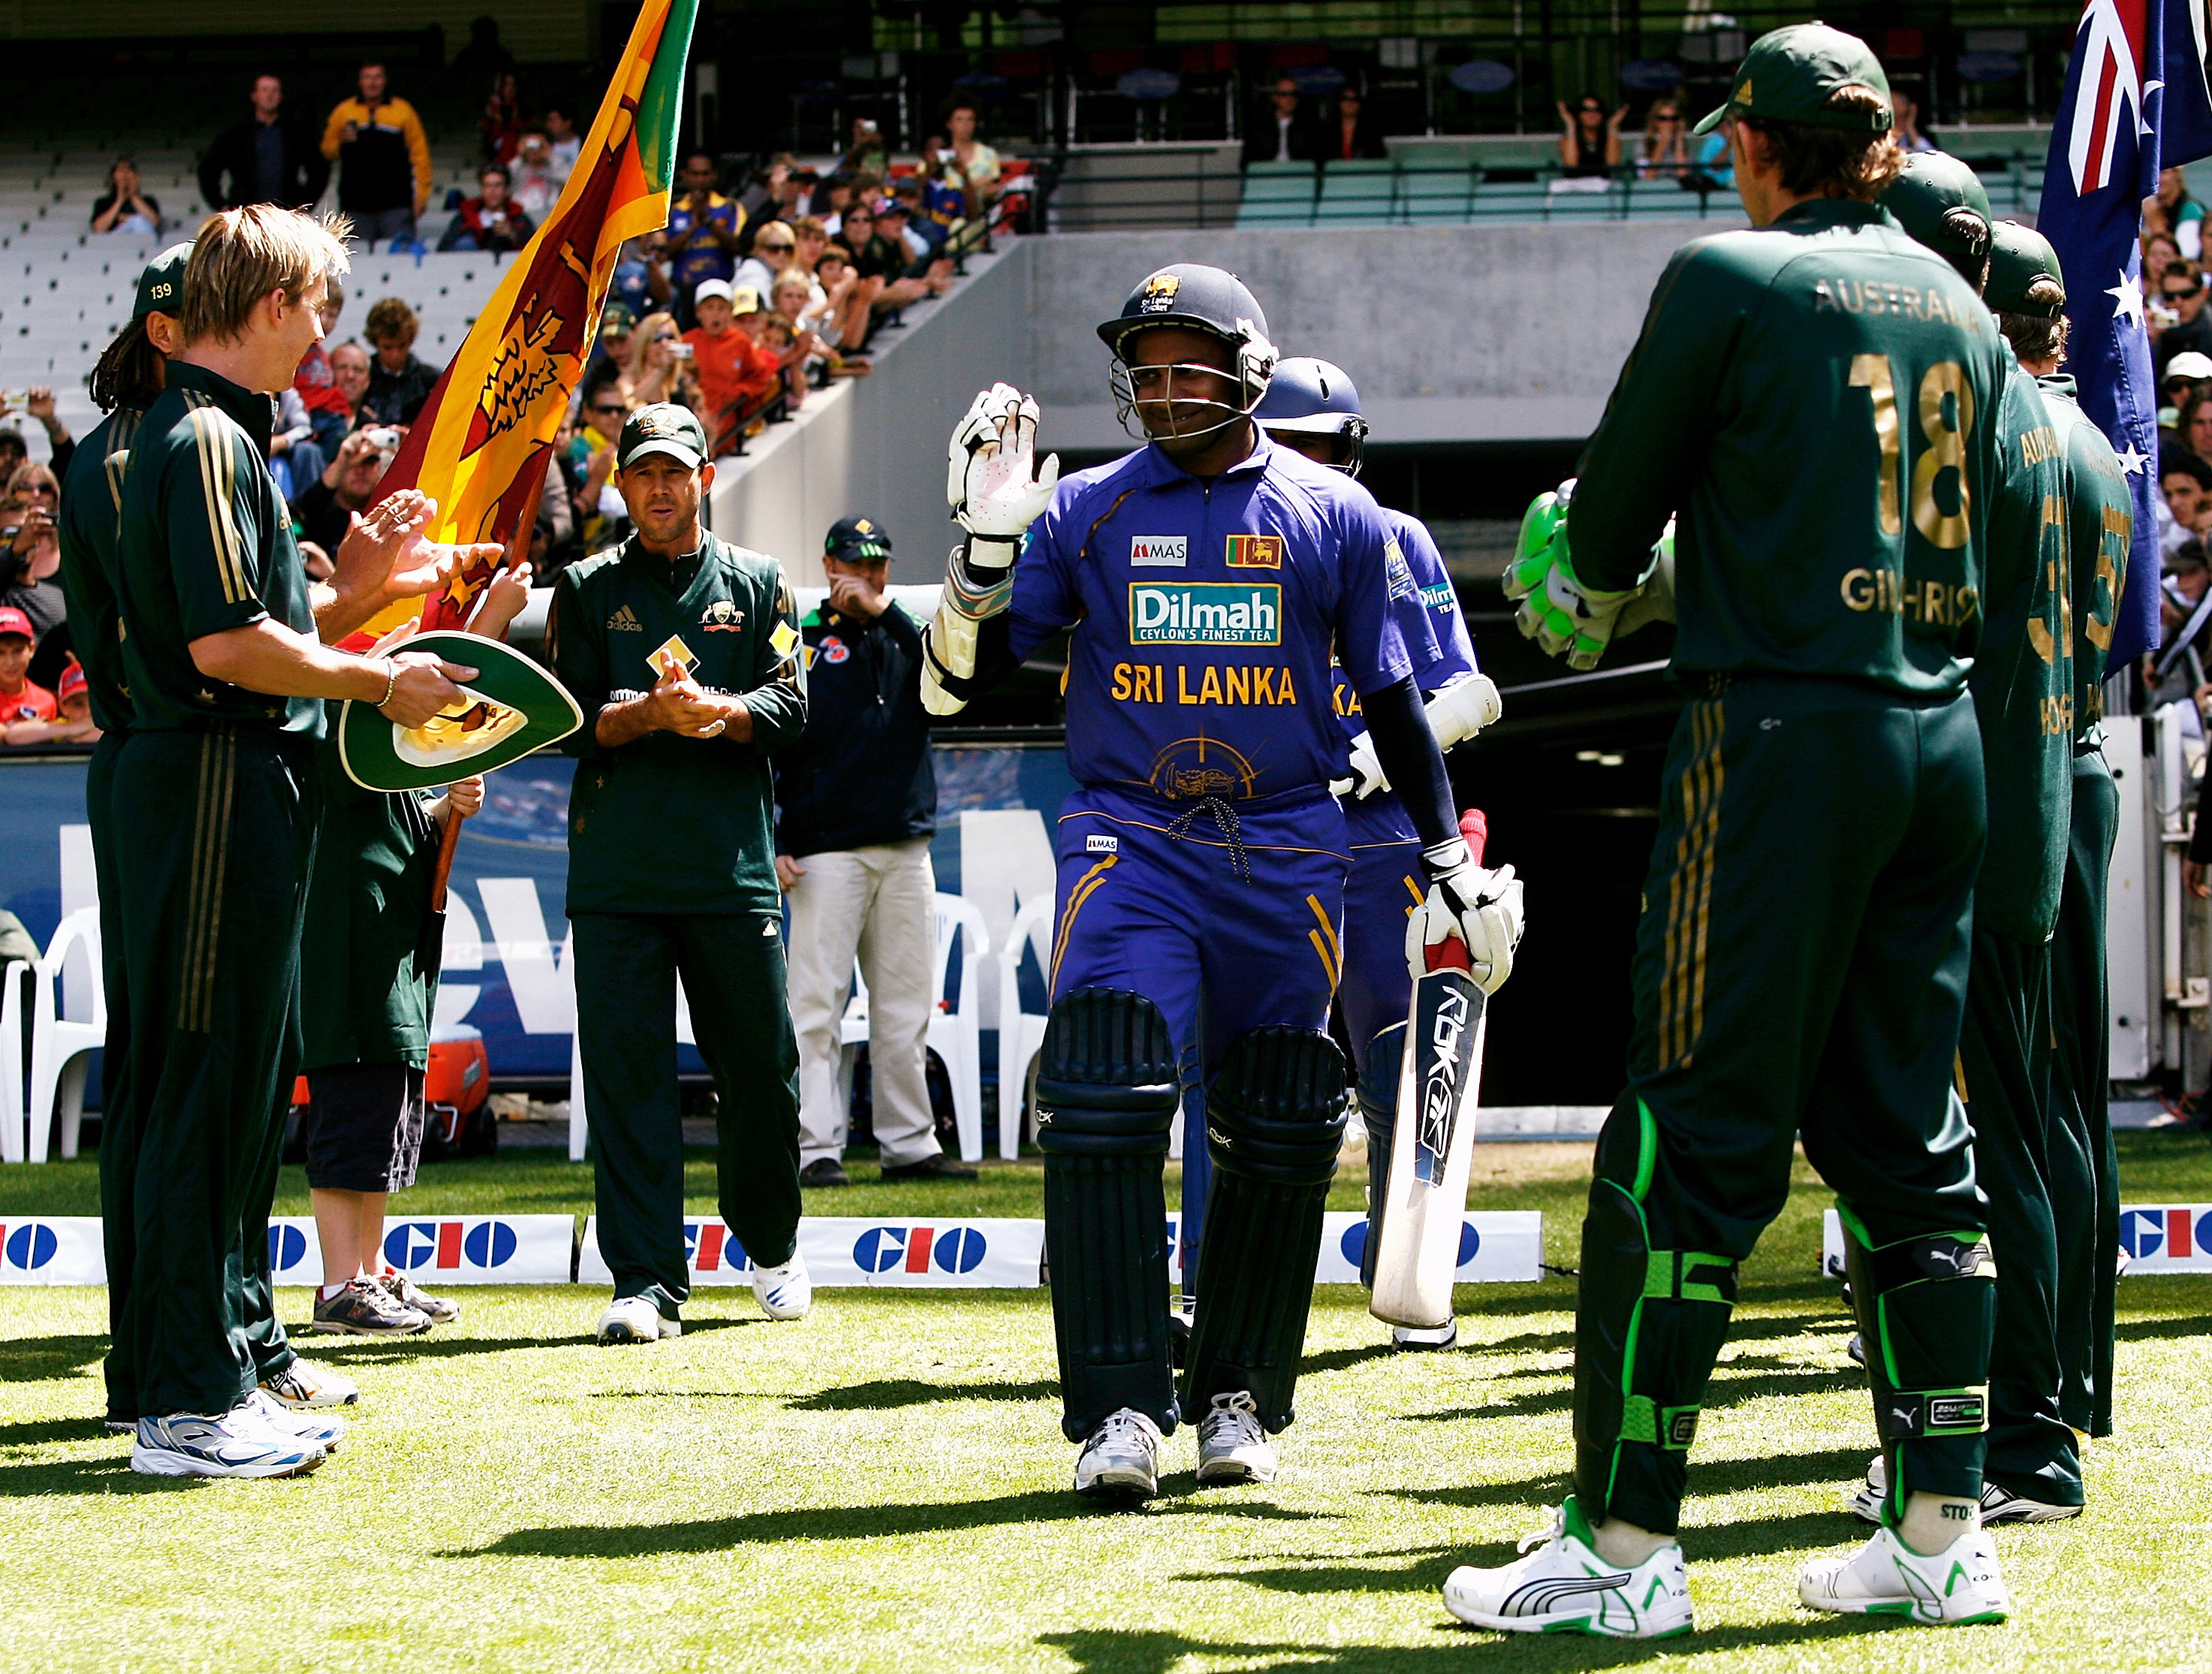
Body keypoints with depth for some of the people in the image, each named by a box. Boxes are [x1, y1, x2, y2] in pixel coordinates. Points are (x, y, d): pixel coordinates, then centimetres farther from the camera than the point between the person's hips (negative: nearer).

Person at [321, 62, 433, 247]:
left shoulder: (403, 110, 8)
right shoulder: (343, 111, 12)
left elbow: (419, 153, 7)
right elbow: (327, 151, 17)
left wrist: (421, 195, 1)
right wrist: (343, 143, -6)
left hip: (396, 204, -2)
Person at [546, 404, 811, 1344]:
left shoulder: (755, 585, 12)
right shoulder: (587, 591, 11)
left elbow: (790, 706, 2)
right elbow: (564, 720, 1)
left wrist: (717, 711, -17)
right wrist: (649, 712, -16)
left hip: (732, 871, 0)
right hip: (616, 873, 0)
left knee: (761, 1072, 5)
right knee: (627, 1076, -5)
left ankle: (771, 1248, 27)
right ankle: (646, 1281, -4)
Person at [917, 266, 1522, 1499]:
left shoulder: (1335, 517, 5)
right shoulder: (1086, 511, 5)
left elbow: (1392, 702, 12)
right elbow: (958, 683, 3)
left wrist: (1452, 862, 10)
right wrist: (986, 545, -12)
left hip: (1283, 853, 1)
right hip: (1128, 836, -1)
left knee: (1277, 1131, 3)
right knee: (1105, 1106, -16)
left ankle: (1238, 1397, 17)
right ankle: (1123, 1407, -14)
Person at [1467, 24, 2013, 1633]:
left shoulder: (1732, 280, -5)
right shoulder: (1960, 306, 14)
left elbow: (1614, 513, 0)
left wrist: (1590, 597, 24)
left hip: (1782, 735, -6)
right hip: (1945, 737, 7)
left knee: (1691, 1143, -5)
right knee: (1908, 1139, 12)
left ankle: (1624, 1544, -4)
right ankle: (1943, 1532, 12)